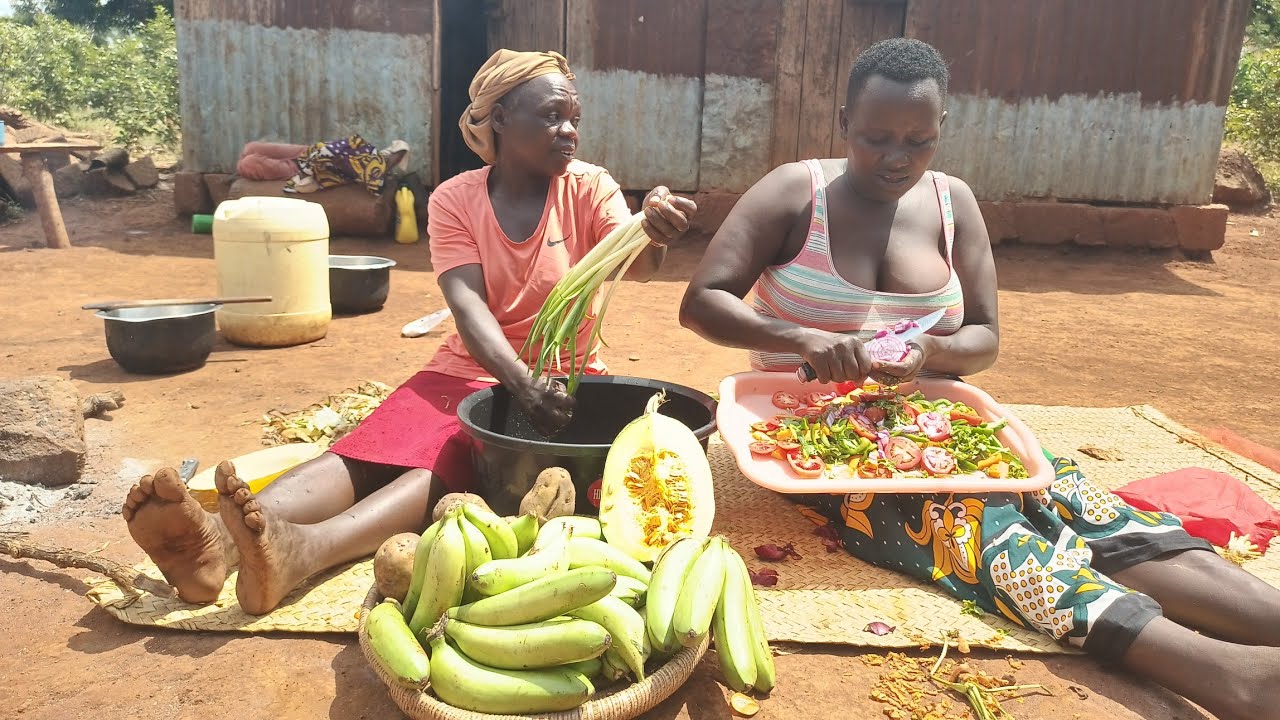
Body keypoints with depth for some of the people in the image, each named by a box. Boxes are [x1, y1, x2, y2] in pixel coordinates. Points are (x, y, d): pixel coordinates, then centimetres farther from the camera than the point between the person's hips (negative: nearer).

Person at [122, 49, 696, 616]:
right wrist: (521, 382, -36)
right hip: (471, 372, 3)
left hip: (564, 377, -2)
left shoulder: (589, 188, -2)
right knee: (365, 454, -26)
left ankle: (302, 550, -56)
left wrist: (654, 231, -47)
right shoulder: (454, 200, -1)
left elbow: (637, 264, -21)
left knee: (445, 463, -32)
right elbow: (469, 308, -16)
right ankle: (220, 540, -48)